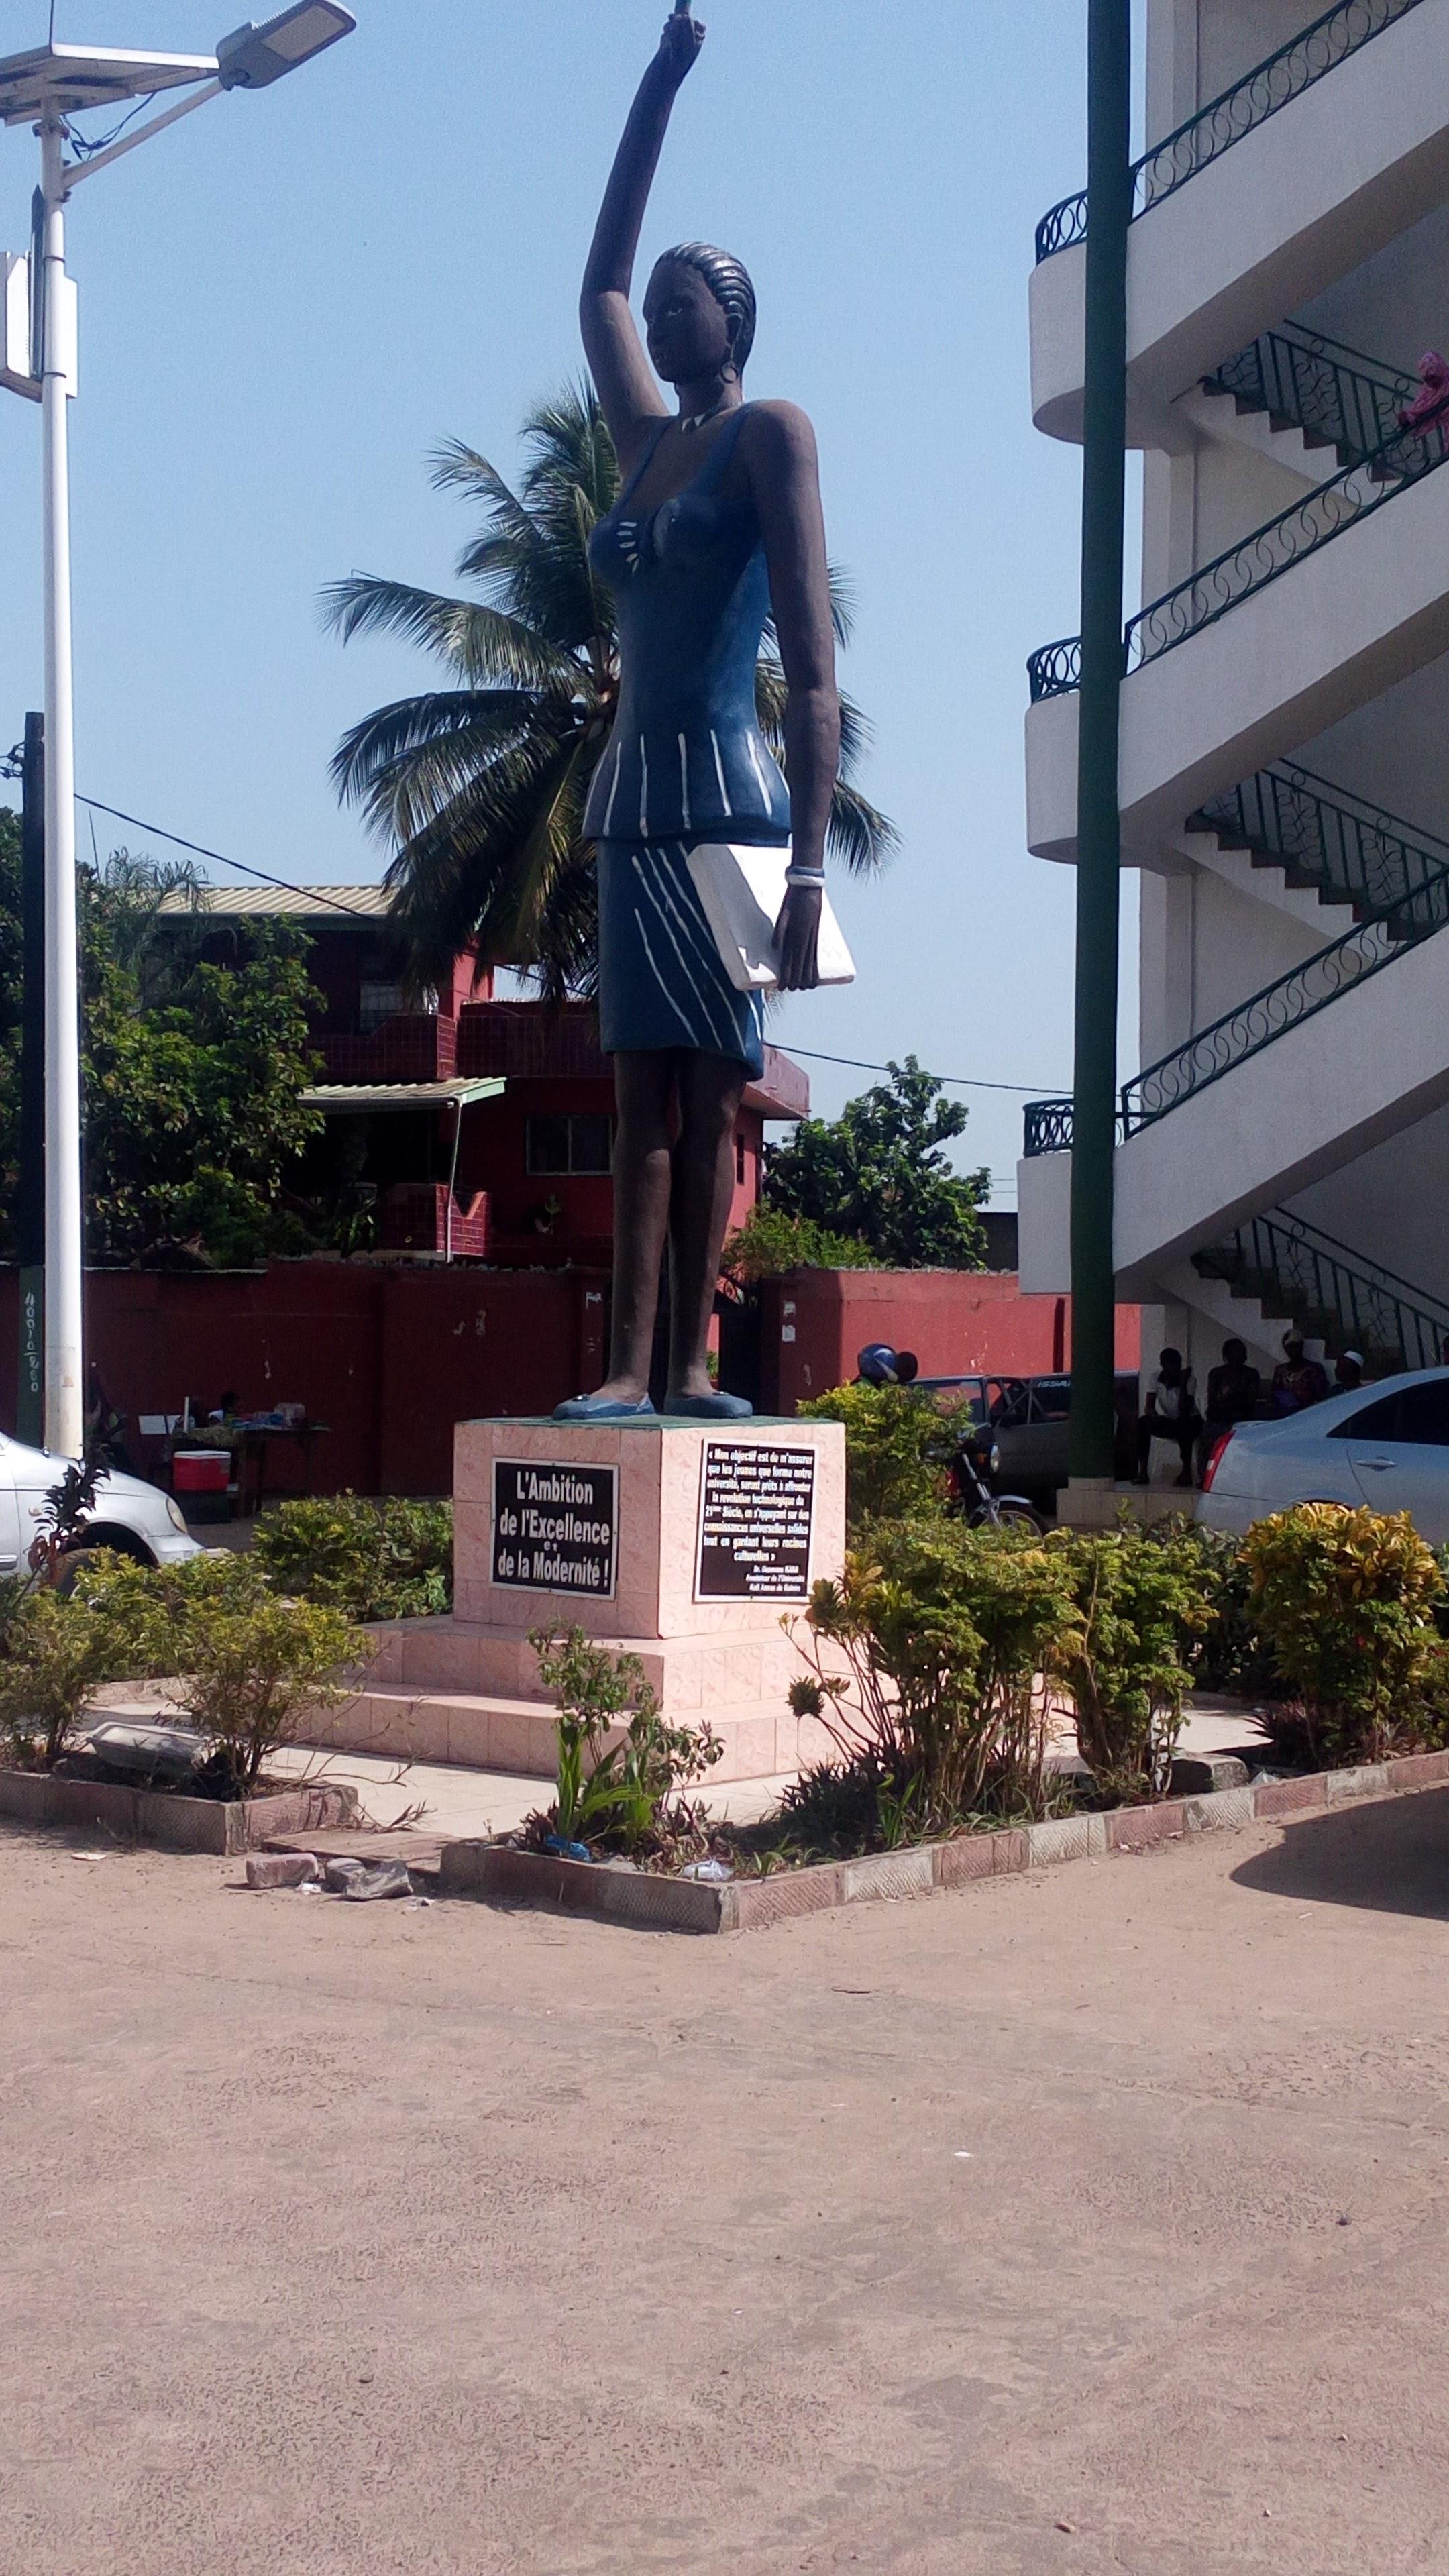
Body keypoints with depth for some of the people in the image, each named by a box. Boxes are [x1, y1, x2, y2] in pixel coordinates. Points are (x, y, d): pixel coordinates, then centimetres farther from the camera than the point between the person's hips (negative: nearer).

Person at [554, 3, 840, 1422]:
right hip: (634, 795, 6)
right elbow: (598, 284, 32)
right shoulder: (645, 442, 18)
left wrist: (809, 863, -20)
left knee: (710, 1092, -7)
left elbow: (812, 661, -10)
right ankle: (628, 1365, -3)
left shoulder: (770, 435, -2)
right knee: (645, 1093, 0)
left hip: (729, 792, -6)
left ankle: (689, 1365, -8)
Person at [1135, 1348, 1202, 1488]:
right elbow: (1148, 1407, -14)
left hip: (1190, 1421, -4)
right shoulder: (1156, 1378, -8)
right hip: (1169, 1423, 4)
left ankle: (1187, 1471, -30)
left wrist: (1183, 1383, -31)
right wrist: (1151, 1412, -38)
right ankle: (1143, 1472, -23)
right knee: (1143, 1423, -23)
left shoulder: (1189, 1379, -18)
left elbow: (1184, 1411, -28)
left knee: (1183, 1426, -38)